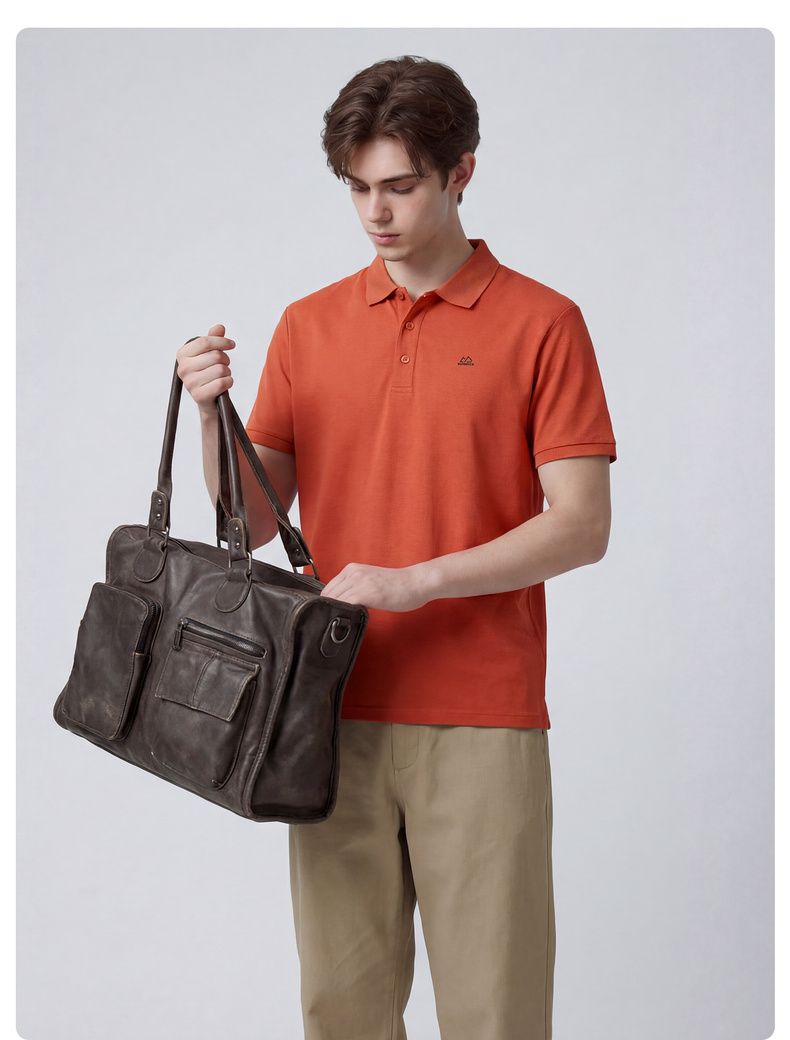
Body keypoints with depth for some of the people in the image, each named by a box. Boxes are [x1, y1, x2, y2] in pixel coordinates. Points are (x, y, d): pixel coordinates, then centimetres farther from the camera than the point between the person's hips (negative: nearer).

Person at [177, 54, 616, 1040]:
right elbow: (252, 522, 9)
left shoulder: (540, 322, -1)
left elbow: (580, 525, -7)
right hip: (336, 710, 3)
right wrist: (211, 413, -9)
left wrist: (416, 581, -18)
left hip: (480, 718, -3)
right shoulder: (308, 325, 10)